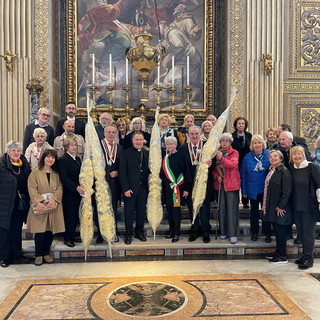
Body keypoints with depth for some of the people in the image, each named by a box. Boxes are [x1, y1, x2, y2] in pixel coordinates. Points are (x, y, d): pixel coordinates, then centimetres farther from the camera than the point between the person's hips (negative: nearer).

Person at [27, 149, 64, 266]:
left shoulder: (56, 174, 11)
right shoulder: (35, 172, 0)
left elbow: (59, 188, 2)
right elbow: (32, 189, -7)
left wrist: (53, 199, -15)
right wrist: (38, 202, -20)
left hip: (53, 207, 3)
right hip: (39, 207, -3)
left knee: (50, 230, 5)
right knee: (40, 231, -2)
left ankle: (46, 253, 18)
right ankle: (38, 255, 12)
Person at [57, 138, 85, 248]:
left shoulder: (78, 159, 15)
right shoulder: (62, 160, -9)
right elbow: (64, 178, -16)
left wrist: (81, 187, 5)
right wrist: (76, 187, -24)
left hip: (78, 192, 7)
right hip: (69, 193, -7)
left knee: (76, 215, 9)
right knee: (69, 215, 0)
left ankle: (72, 235, 23)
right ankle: (67, 238, 13)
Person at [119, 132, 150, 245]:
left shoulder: (147, 153, 8)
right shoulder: (126, 153, -3)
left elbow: (148, 170, 8)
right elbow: (122, 172, -7)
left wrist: (149, 186, 1)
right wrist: (125, 188, -12)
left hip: (143, 188, 3)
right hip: (130, 188, -3)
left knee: (141, 211, 10)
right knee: (129, 212, 5)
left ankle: (139, 231, 26)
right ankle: (129, 234, 18)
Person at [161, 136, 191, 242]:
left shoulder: (180, 156, -7)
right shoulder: (165, 158, 12)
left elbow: (185, 172, -9)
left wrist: (186, 188, -13)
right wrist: (162, 188, 14)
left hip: (177, 187, -6)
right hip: (167, 187, 6)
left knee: (176, 209, -4)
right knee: (169, 209, 10)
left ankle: (176, 233, 4)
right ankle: (171, 231, 21)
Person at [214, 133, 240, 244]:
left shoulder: (234, 153, 1)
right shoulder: (216, 153, 10)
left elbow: (233, 164, -19)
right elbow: (213, 168, 13)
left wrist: (221, 159, -34)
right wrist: (216, 176, -6)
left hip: (231, 184, -3)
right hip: (220, 184, 3)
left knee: (232, 208, -4)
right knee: (221, 208, 5)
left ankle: (233, 234, 2)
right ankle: (223, 231, 17)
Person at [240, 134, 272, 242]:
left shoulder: (269, 155, -7)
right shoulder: (247, 157, -4)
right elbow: (243, 174, -1)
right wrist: (243, 190, -2)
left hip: (266, 189, -1)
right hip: (252, 190, 1)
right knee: (254, 212, 15)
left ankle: (267, 233, 23)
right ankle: (254, 232, 28)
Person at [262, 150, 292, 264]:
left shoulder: (284, 171, -13)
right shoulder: (271, 171, 12)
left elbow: (287, 191, -17)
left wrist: (281, 206, -18)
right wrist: (264, 205, 14)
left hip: (280, 207, -8)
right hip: (271, 206, 8)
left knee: (280, 231, 0)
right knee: (276, 230, 15)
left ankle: (283, 257, 10)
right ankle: (278, 252, 26)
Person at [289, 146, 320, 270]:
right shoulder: (291, 169, 7)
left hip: (310, 206, -5)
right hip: (297, 207, 5)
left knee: (308, 233, 1)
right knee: (301, 232, 12)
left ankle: (309, 259, 12)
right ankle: (305, 255, 26)